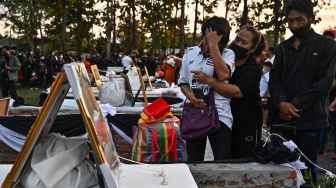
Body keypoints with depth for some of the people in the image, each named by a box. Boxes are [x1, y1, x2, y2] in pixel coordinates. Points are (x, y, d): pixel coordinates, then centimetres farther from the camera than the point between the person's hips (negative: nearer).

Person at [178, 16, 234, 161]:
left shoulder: (227, 54, -3)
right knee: (193, 161, 13)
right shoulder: (190, 53, 8)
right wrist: (190, 96, -8)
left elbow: (223, 75, -23)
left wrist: (213, 45, -19)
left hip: (219, 114, -3)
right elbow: (183, 82, 14)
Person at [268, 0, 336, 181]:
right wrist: (281, 103, -11)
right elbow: (274, 79, 9)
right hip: (280, 119, 4)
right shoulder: (282, 48, 17)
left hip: (308, 120, -4)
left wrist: (295, 105, -12)